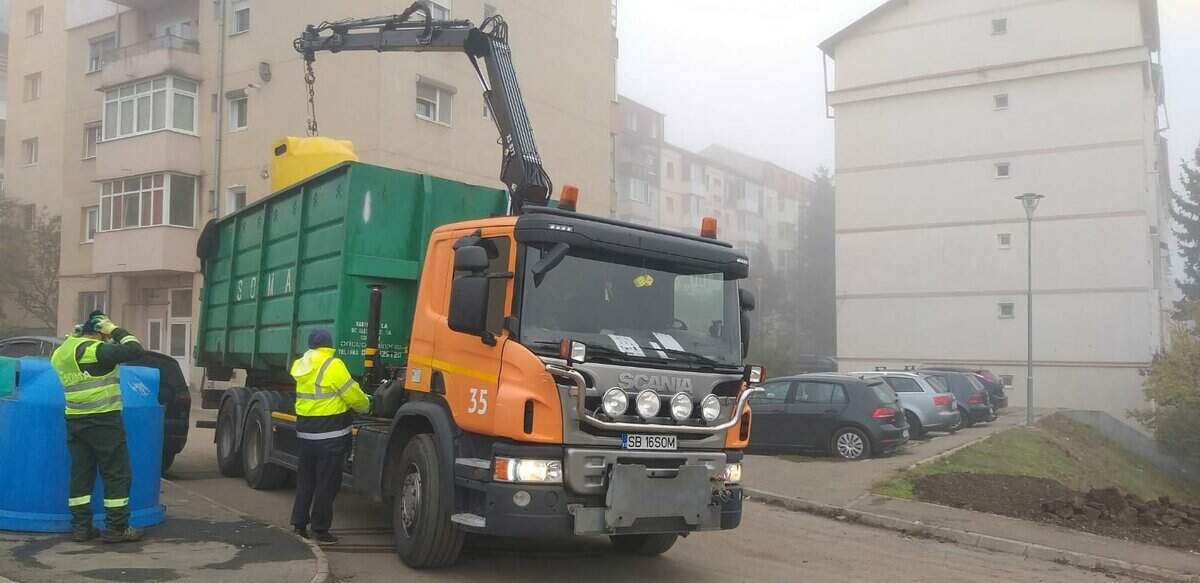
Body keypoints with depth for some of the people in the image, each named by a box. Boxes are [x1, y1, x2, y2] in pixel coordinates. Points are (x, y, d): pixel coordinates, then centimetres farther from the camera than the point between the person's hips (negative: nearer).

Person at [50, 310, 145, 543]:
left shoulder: (62, 352, 10)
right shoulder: (96, 351, -15)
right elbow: (135, 350, -19)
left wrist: (74, 335, 25)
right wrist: (115, 330, -8)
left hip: (74, 421, 8)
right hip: (103, 421, -8)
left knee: (81, 474, 12)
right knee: (117, 475, -1)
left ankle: (80, 526, 13)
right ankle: (116, 528, 1)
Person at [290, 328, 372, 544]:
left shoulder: (302, 366, 7)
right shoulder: (333, 365, -14)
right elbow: (353, 395, -12)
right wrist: (366, 405, 9)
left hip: (305, 432, 7)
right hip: (330, 435, -7)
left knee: (305, 480, 16)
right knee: (326, 484, 2)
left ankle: (299, 524, 21)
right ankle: (320, 529, 7)